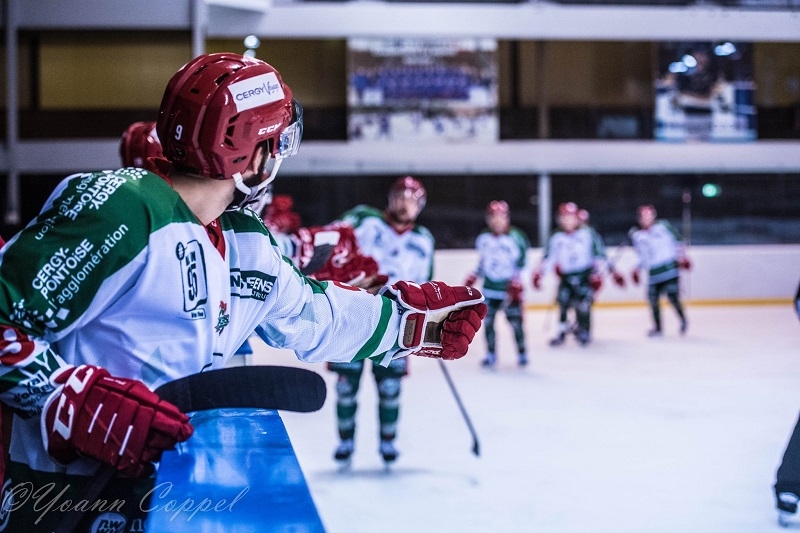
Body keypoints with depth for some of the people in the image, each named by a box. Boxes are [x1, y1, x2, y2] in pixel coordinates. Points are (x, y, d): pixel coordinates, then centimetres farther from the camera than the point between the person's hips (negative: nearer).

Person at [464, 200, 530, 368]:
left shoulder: (516, 237, -10)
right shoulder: (484, 238, 5)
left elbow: (521, 263, -9)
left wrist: (517, 282, -18)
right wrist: (472, 277, 9)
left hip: (510, 288, -4)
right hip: (490, 287, 4)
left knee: (515, 322, 0)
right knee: (488, 321, 1)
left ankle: (521, 353, 16)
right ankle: (491, 355, 13)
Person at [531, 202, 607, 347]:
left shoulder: (587, 233, -2)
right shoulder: (556, 237, 4)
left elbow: (599, 252, -1)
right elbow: (549, 257, 4)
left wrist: (598, 272, -8)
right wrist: (539, 273, -8)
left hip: (586, 274, -2)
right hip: (567, 275, 2)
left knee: (583, 304, -13)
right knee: (563, 301, -9)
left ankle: (583, 330, 6)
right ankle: (562, 330, 8)